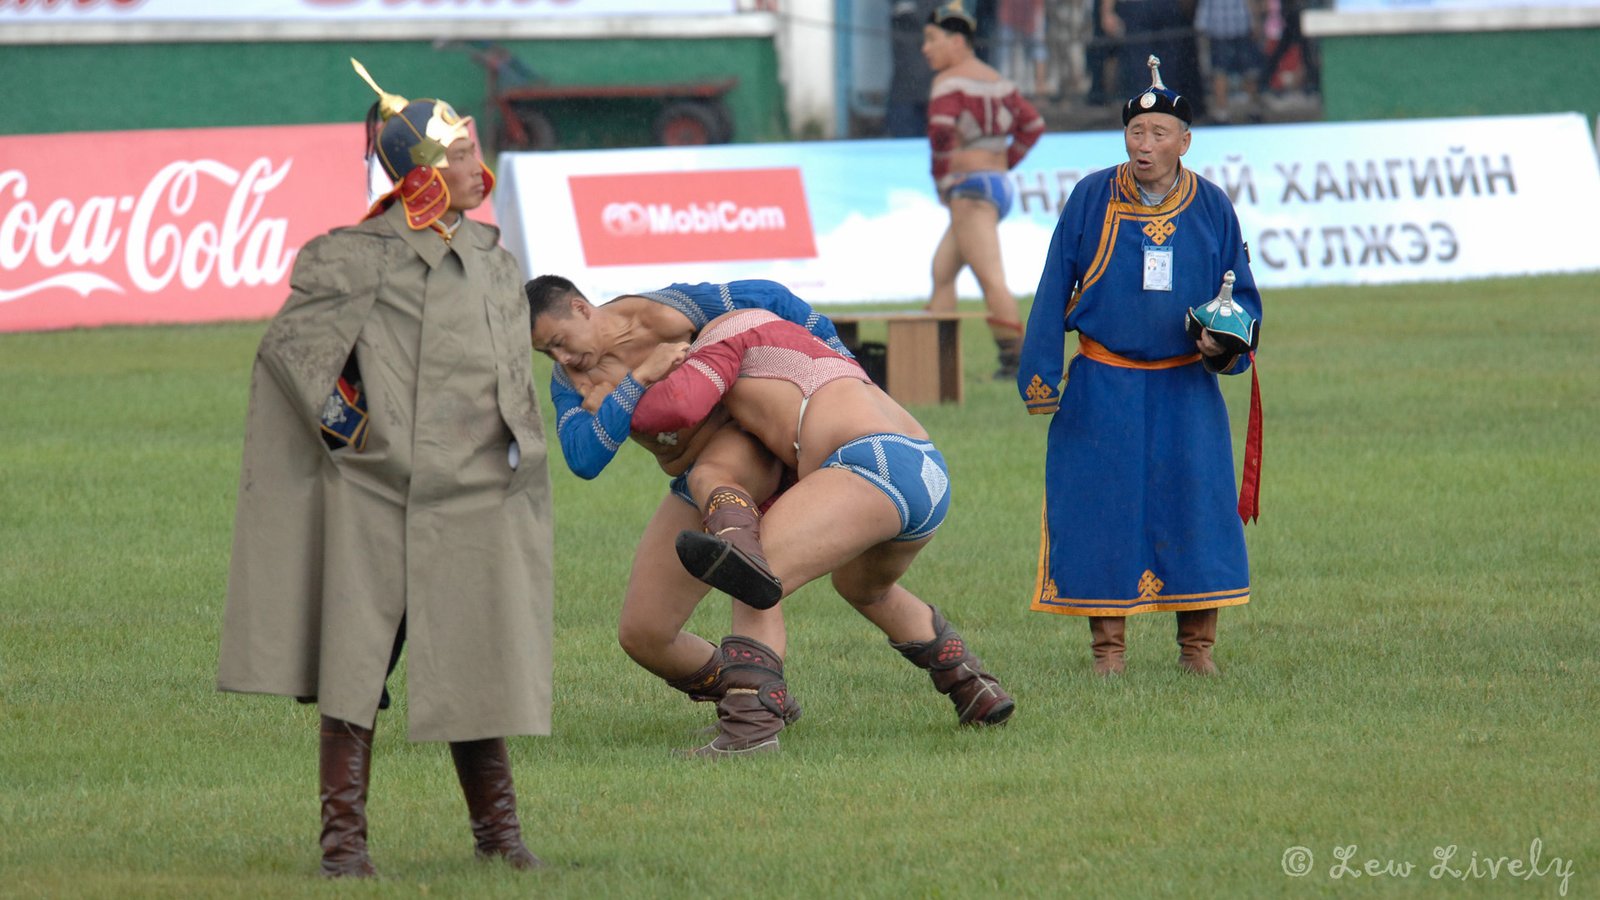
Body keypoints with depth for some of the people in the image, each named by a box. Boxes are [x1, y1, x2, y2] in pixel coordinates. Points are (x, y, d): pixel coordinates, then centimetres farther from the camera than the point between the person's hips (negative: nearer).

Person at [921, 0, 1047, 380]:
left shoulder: (949, 81, -10)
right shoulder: (996, 81, 16)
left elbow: (941, 130, -25)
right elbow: (1033, 125, 20)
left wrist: (942, 179, -13)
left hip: (971, 189, -10)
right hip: (1000, 184, 10)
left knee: (992, 281, -14)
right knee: (941, 273, 15)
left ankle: (1014, 359, -20)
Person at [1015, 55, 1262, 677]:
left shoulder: (1211, 207, 2)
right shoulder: (1092, 200, -2)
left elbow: (1241, 293, 10)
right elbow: (1054, 290, 1)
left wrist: (1224, 339, -11)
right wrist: (1040, 372, -2)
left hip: (1186, 388, 1)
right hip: (1102, 387, -1)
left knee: (1197, 504, -3)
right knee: (1100, 509, -3)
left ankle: (1197, 645, 7)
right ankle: (1107, 645, 6)